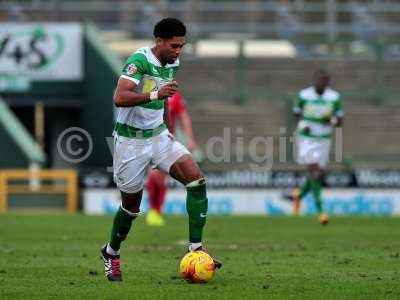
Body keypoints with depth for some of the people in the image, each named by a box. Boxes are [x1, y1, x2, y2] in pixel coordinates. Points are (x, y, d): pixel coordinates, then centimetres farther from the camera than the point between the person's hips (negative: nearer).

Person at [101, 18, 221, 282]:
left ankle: (196, 247, -12)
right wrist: (155, 94, -43)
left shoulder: (173, 64, 5)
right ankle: (111, 254, 32)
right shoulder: (140, 60, -20)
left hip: (158, 135, 6)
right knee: (132, 205, 5)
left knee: (196, 180, -15)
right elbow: (119, 98, -33)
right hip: (130, 140, -6)